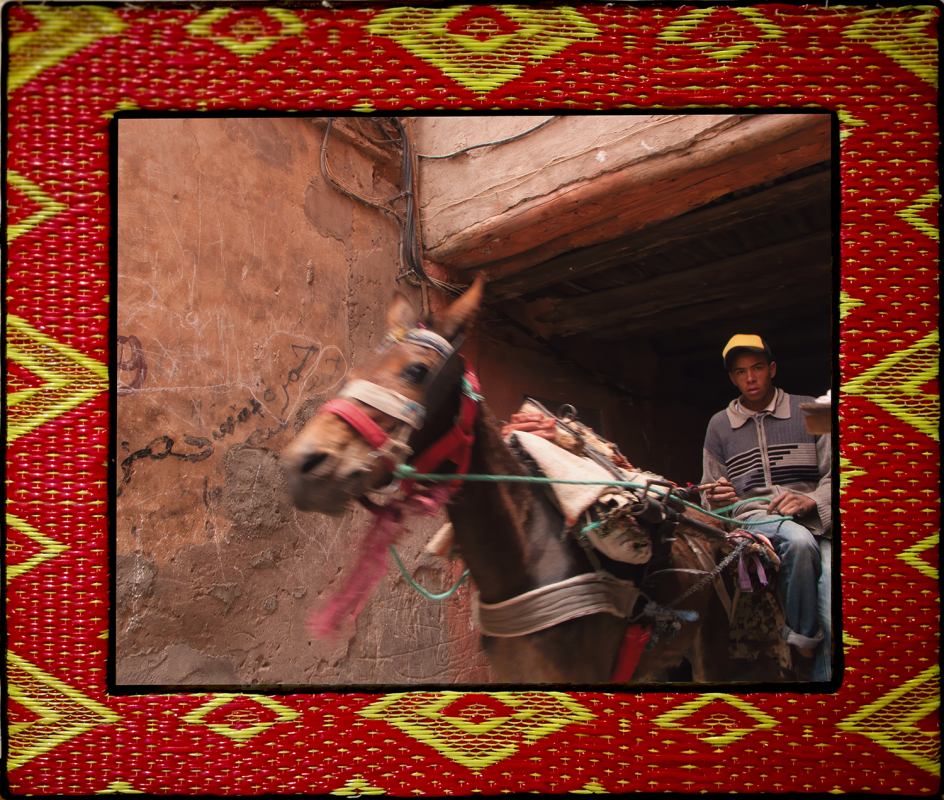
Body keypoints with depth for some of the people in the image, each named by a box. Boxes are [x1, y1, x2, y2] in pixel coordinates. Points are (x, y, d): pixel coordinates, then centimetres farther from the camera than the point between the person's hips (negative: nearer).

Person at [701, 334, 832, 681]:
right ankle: (802, 643, -18)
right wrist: (716, 498, -4)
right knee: (799, 540, -37)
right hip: (752, 515, 0)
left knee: (831, 621, -25)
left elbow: (833, 474, 8)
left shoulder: (808, 412, 13)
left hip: (814, 518, 0)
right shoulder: (719, 425, 16)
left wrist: (811, 500, -12)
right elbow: (710, 495, 20)